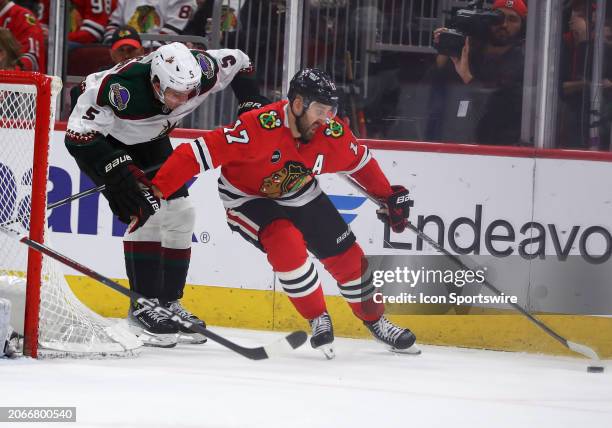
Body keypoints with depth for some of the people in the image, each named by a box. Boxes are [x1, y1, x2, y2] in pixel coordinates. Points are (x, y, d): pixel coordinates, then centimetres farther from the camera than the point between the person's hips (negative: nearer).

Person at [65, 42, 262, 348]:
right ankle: (143, 306, -14)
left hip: (151, 140, 6)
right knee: (145, 211, -21)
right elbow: (79, 135, -35)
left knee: (180, 214, 2)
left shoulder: (200, 71, -27)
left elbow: (238, 63, -5)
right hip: (106, 139, -6)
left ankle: (168, 302, 14)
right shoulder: (119, 89, -42)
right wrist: (119, 170, -42)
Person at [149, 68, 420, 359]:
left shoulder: (333, 133, -19)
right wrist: (155, 191, -42)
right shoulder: (259, 126, -36)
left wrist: (389, 197, 9)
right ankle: (318, 320, -8)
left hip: (301, 197, 5)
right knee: (287, 245, -29)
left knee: (346, 256, 2)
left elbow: (360, 163, 4)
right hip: (247, 198, -5)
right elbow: (200, 153, -37)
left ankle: (376, 322, 26)